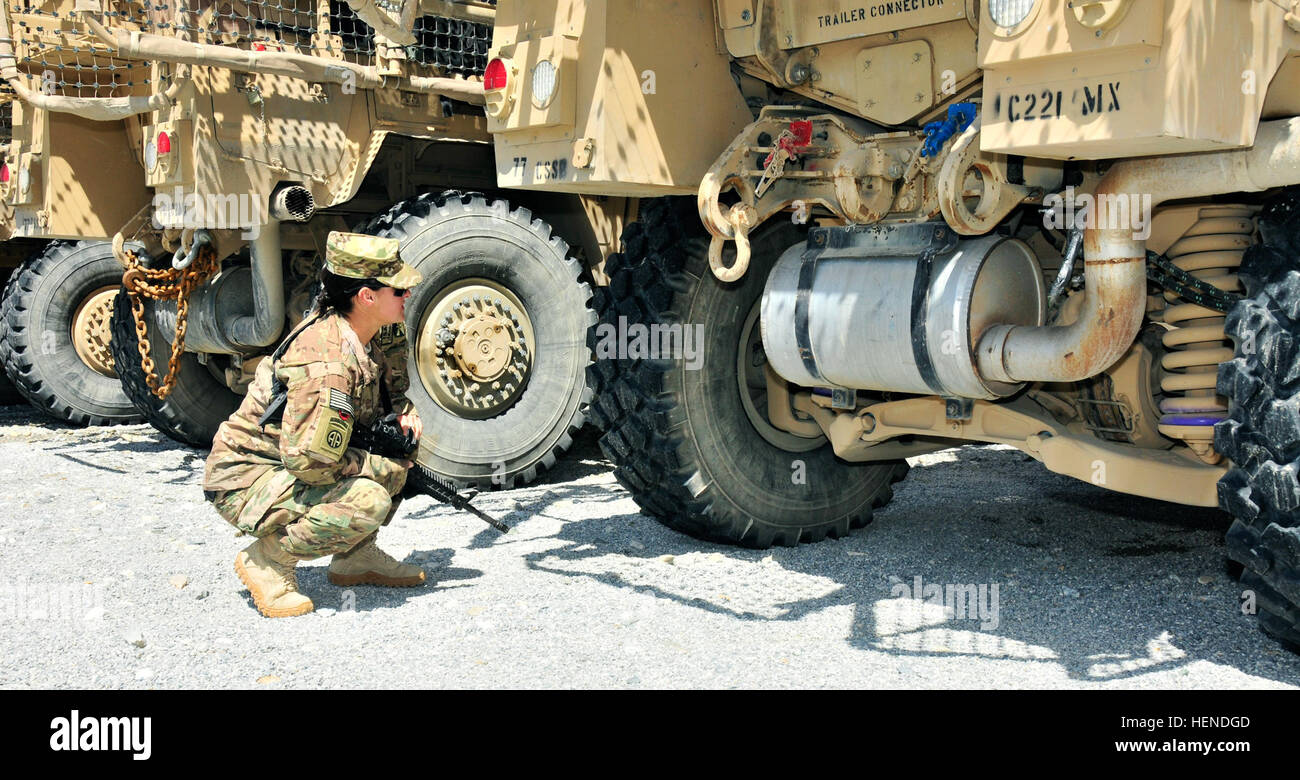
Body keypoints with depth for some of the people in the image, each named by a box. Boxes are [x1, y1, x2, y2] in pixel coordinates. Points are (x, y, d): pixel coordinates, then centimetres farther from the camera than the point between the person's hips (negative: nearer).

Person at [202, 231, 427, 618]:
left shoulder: (371, 335, -3)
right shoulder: (325, 365, -30)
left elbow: (388, 391, 19)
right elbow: (309, 460, -32)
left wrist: (403, 410, -3)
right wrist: (383, 468, -19)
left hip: (295, 458, 9)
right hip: (245, 479, -9)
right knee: (367, 501, -28)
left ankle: (357, 557, 11)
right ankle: (267, 559, -7)